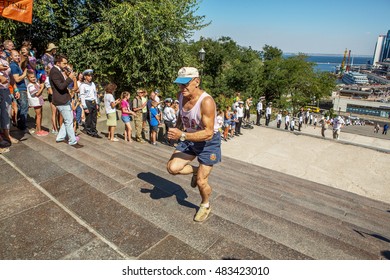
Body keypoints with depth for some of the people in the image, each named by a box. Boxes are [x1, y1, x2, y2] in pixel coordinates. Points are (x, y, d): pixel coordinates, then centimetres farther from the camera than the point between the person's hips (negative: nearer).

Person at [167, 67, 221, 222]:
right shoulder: (181, 95, -7)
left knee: (201, 182, 0)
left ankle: (205, 206, 32)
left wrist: (182, 135, -38)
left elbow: (208, 133, -32)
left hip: (208, 142, -6)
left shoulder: (206, 101, -29)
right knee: (172, 167, -11)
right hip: (189, 139, 6)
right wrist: (177, 129, 7)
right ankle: (196, 170, 20)